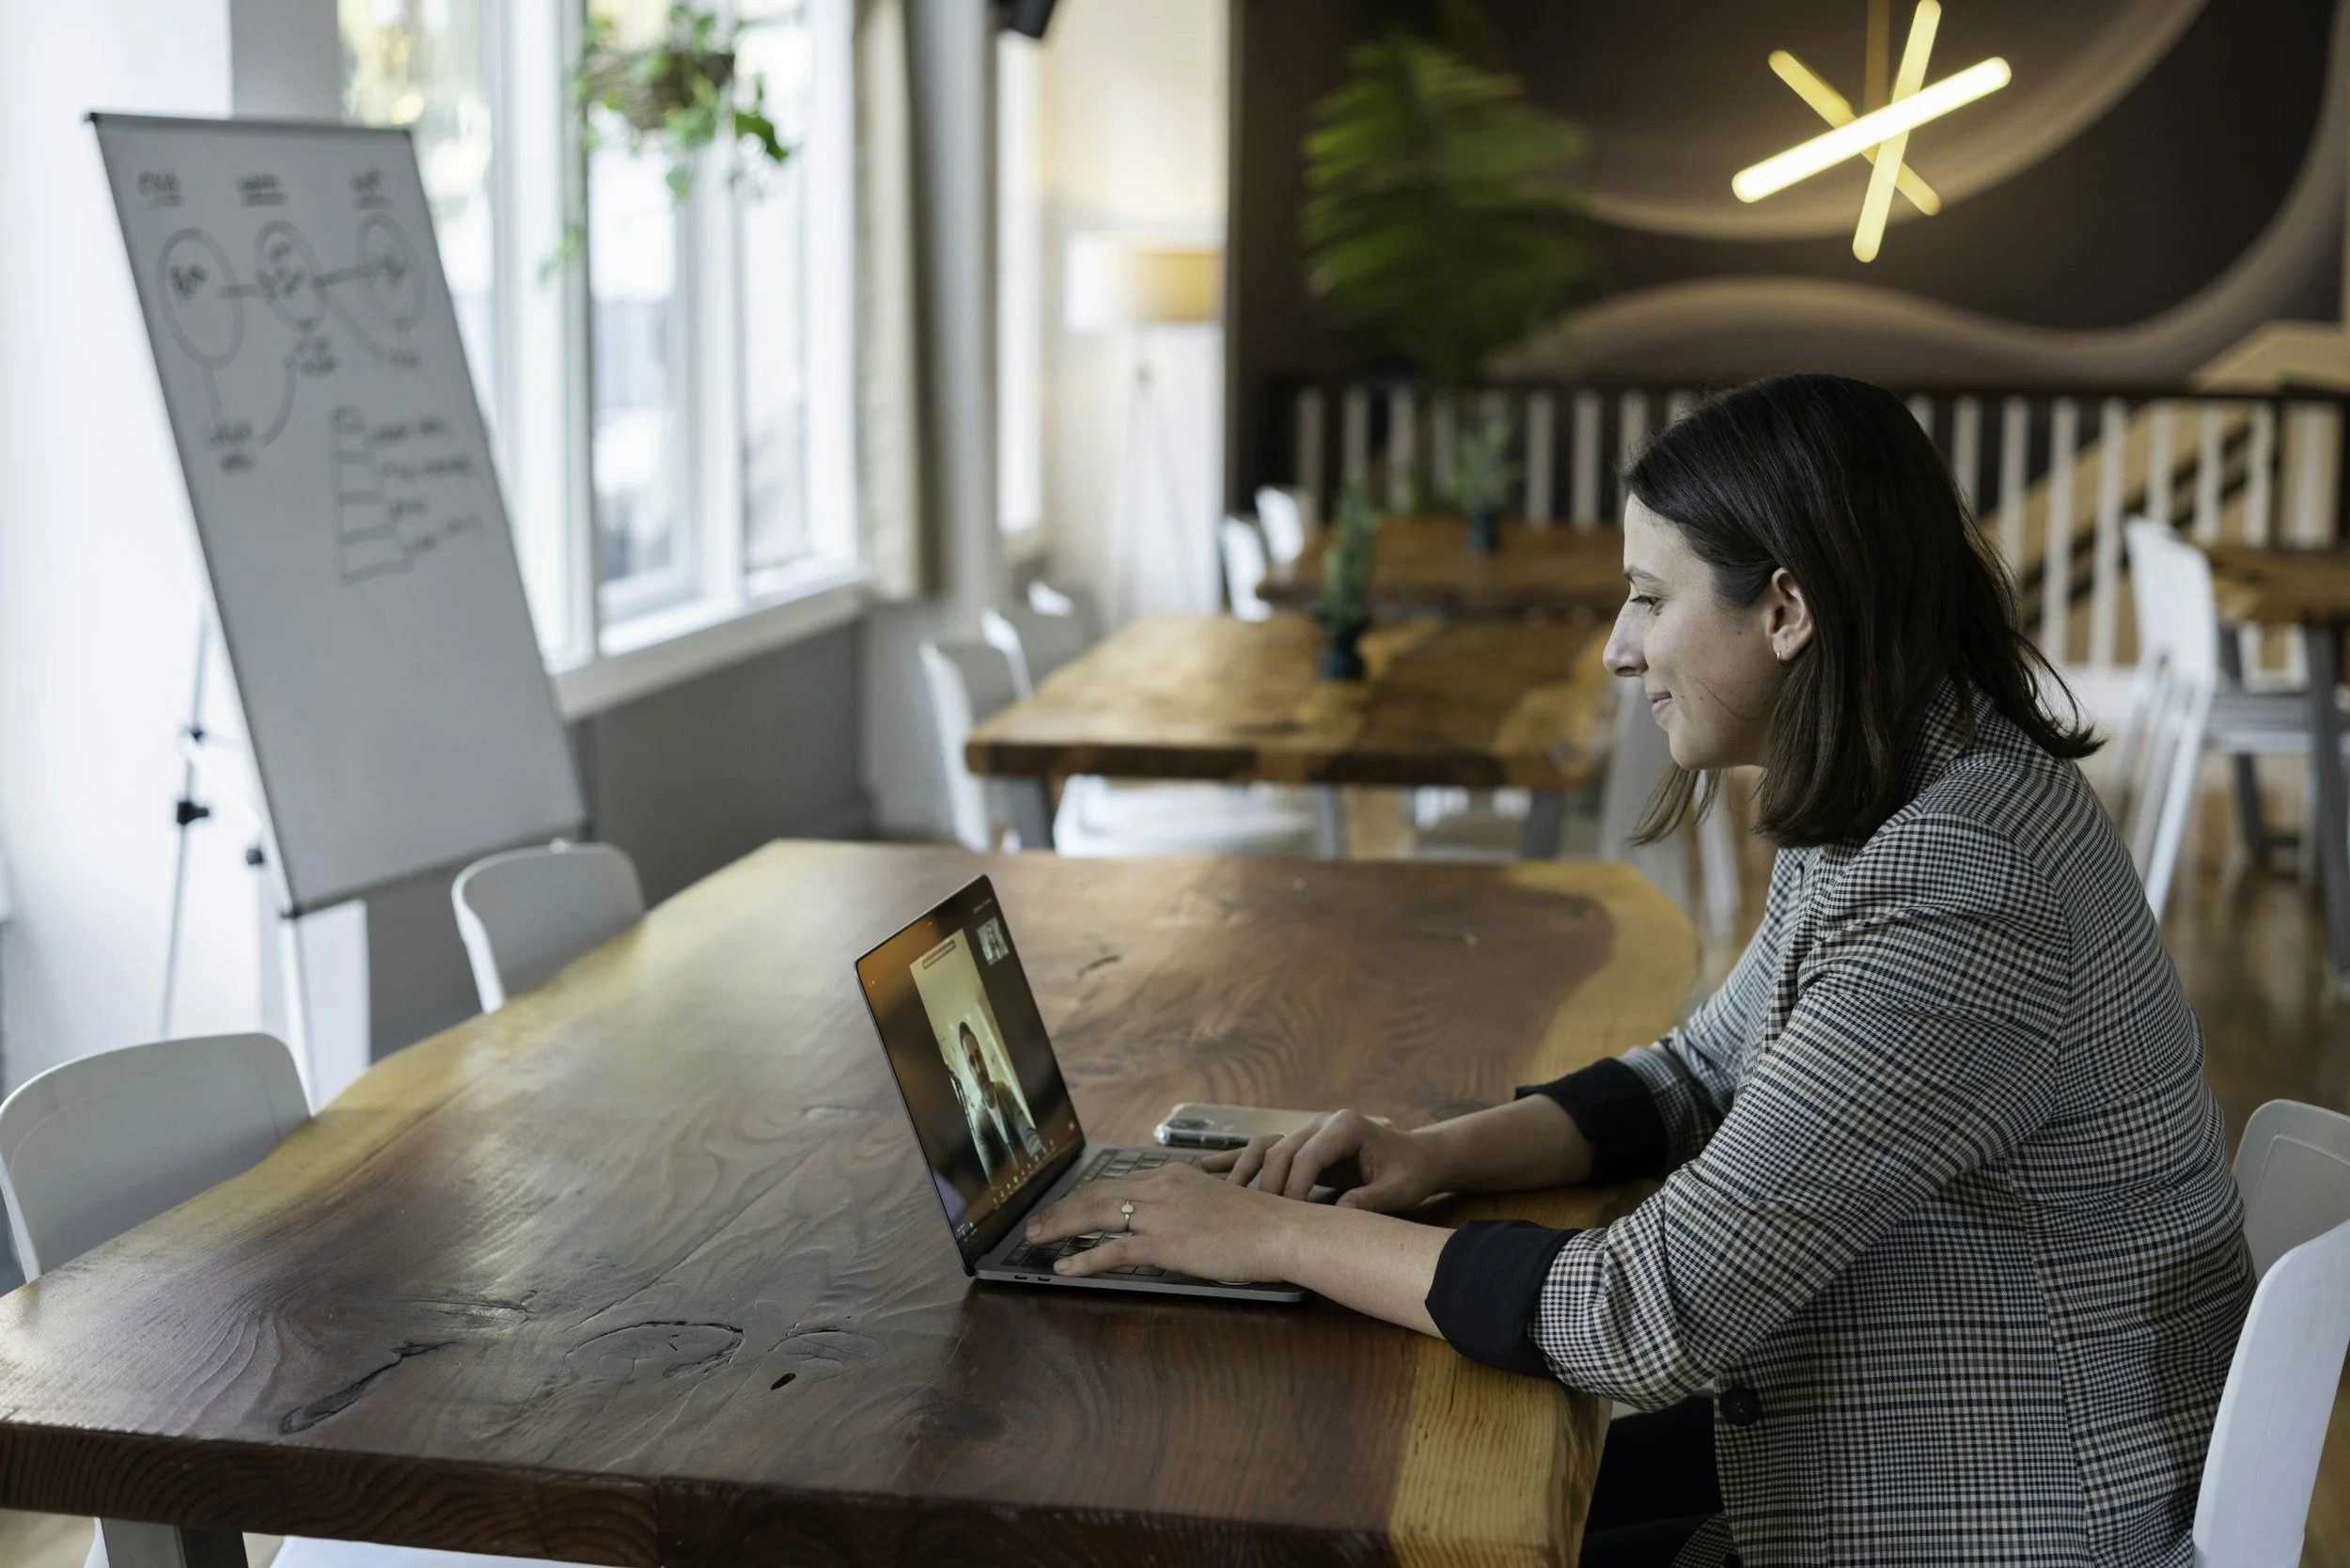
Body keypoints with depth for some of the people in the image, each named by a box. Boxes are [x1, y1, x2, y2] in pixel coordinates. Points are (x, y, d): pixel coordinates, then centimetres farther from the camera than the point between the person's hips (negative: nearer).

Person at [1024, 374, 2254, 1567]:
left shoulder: (1947, 903, -30)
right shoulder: (1885, 808, 2)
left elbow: (1651, 1322, -29)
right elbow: (1704, 1075, 14)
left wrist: (1280, 1234, -20)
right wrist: (1446, 1153, -3)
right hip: (1894, 1441, 8)